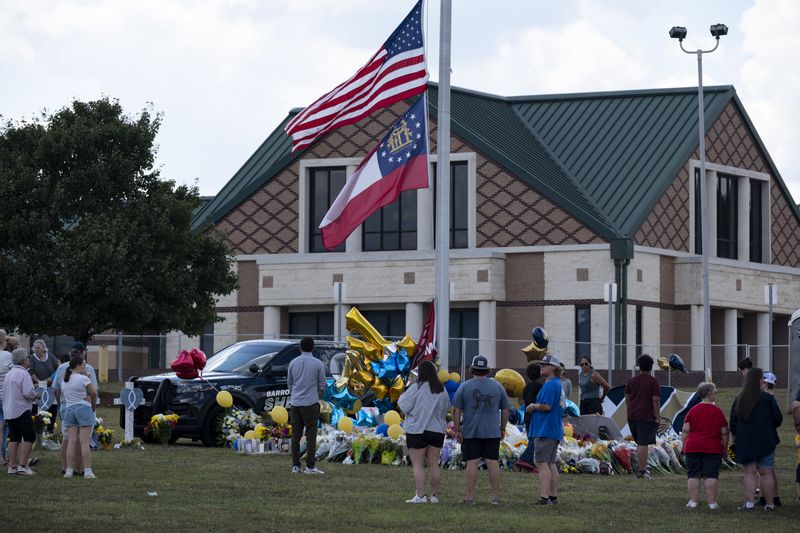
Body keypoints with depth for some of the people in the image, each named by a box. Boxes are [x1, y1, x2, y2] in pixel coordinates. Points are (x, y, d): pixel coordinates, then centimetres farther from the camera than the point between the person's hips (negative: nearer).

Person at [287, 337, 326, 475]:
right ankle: (310, 466, -5)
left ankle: (295, 465, 4)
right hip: (311, 403, -3)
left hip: (295, 403, 3)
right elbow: (322, 385, 0)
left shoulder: (293, 363, 4)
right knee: (311, 435, -1)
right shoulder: (318, 364, -5)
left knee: (295, 435, 6)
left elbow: (289, 383, 11)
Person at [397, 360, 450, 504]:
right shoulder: (442, 390, 5)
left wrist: (401, 398, 8)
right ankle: (435, 495, 11)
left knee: (418, 465, -3)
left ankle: (420, 495, -10)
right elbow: (446, 409, 12)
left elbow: (404, 406, -12)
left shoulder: (416, 388, -13)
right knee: (433, 464, 10)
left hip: (417, 430, -5)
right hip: (437, 431, 5)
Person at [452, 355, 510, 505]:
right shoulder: (497, 387, 5)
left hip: (470, 432, -1)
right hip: (492, 432, 1)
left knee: (472, 463, -1)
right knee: (493, 462, 2)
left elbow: (456, 410, -3)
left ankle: (470, 496, -1)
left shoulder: (464, 387, 0)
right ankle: (496, 496, 2)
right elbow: (505, 410, 9)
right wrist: (503, 429, 18)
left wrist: (457, 430, 2)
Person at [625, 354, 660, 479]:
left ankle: (641, 467, 21)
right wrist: (656, 417, -7)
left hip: (632, 416, 6)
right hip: (647, 416, -6)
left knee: (639, 443, 18)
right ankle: (641, 470, -6)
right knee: (643, 444, -5)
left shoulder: (631, 381, 8)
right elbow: (656, 400, -12)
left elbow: (627, 398, 12)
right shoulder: (653, 381, -8)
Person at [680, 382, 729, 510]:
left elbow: (685, 431, -1)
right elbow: (724, 433, 1)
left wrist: (684, 446, 8)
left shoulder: (693, 410, 0)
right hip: (713, 448, -1)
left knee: (694, 475, 5)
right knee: (711, 476, 2)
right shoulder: (718, 412, -3)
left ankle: (693, 501, 3)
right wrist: (725, 447, 12)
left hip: (693, 447, 1)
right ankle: (712, 502, 1)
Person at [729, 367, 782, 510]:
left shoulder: (739, 400, 2)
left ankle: (749, 502, -3)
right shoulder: (768, 399, -9)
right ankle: (769, 503, 5)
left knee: (749, 473, 6)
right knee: (766, 473, 3)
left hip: (745, 442, 3)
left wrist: (735, 437, 21)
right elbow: (778, 419, -4)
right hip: (765, 441, -3)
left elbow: (733, 423, 7)